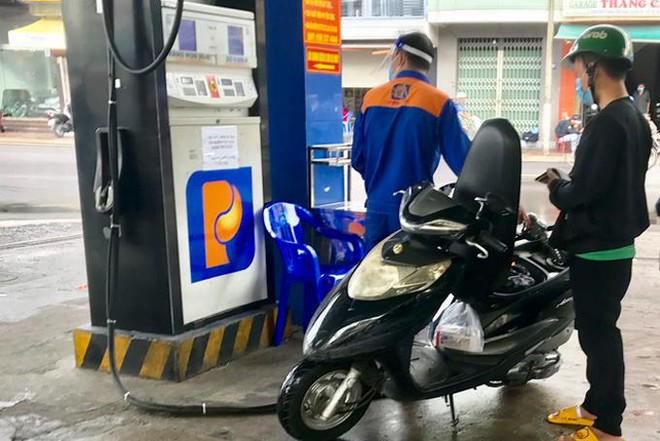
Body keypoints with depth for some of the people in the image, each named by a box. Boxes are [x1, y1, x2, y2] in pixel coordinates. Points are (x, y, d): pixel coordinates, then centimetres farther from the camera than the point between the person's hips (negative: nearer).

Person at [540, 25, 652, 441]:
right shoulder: (635, 118, 10)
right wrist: (569, 184, 11)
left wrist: (556, 186, -4)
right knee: (597, 329, 19)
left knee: (598, 332, 0)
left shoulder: (607, 122, -21)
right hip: (616, 241, 10)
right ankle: (595, 407, 33)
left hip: (598, 249, -10)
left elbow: (582, 193, -23)